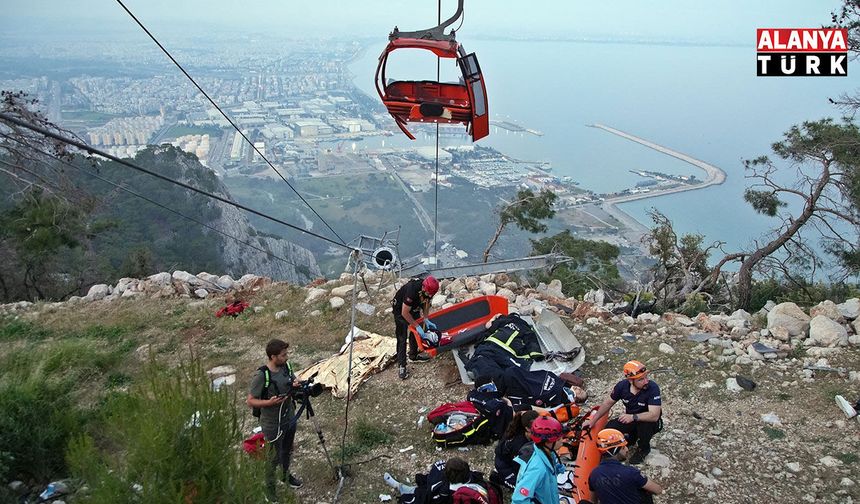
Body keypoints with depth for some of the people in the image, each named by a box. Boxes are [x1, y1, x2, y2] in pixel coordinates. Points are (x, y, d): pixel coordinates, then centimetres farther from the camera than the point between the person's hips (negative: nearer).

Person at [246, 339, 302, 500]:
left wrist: (296, 385, -13)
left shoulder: (286, 366, -7)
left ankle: (286, 475, 51)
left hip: (290, 418, 6)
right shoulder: (261, 376, -26)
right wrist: (269, 402, -33)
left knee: (288, 451, 26)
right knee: (274, 457, 11)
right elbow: (250, 401, -19)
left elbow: (294, 381, 10)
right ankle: (269, 487, 33)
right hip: (273, 424, -6)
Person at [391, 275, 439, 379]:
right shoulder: (412, 290, -41)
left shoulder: (429, 290, -21)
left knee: (415, 332, 14)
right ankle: (402, 366, -5)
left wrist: (426, 320, -9)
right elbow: (405, 313, -31)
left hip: (414, 307, 7)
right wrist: (417, 326, -26)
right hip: (400, 309, -7)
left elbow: (426, 303, 0)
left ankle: (413, 356, 32)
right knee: (402, 338, -8)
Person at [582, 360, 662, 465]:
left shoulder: (653, 388, -30)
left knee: (645, 423, -37)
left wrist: (633, 417, -48)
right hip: (630, 420, 4)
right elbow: (608, 403, 0)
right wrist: (592, 421, -1)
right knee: (608, 429, -16)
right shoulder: (622, 386, -16)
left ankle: (644, 448, -4)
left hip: (650, 422, -4)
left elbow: (654, 415, -37)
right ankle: (632, 436, 16)